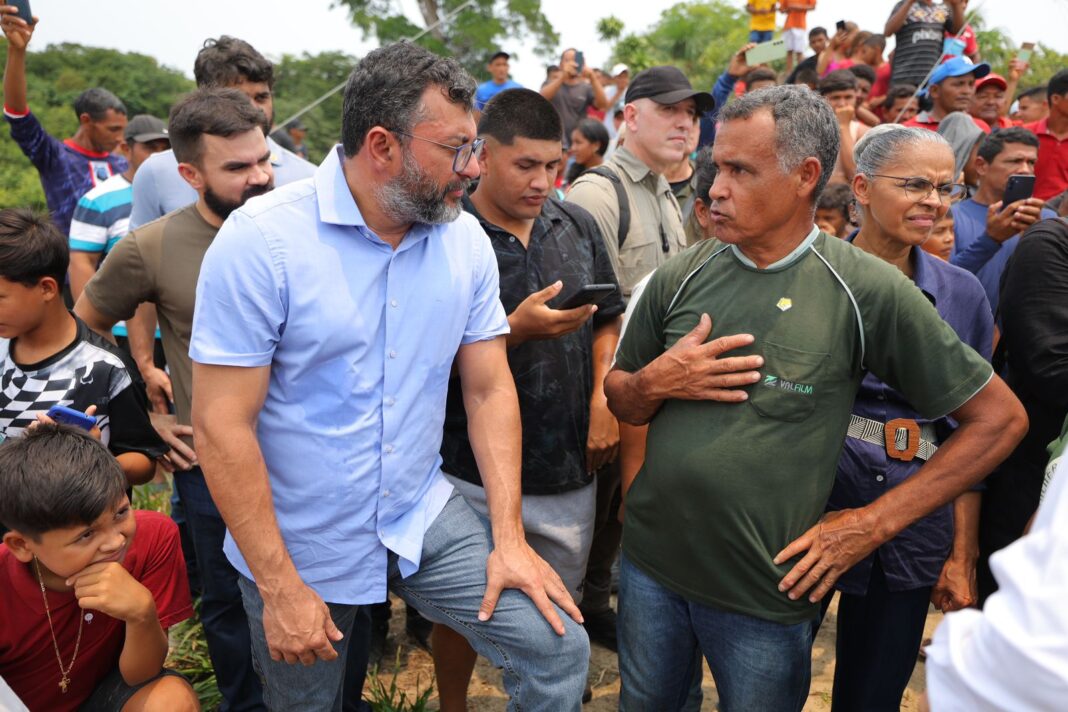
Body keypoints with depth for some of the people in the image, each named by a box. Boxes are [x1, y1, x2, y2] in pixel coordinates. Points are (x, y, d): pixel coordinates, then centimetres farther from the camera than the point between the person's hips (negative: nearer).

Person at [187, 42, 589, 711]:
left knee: (558, 649, -5)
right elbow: (223, 426, -18)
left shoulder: (466, 239, -4)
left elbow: (489, 389, 0)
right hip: (299, 550, -3)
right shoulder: (260, 241, -19)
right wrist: (280, 587, -15)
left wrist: (510, 537, -6)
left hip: (424, 520, 3)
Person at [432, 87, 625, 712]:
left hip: (571, 466, 4)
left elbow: (608, 321, 11)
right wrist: (518, 328, -25)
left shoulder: (578, 225, 3)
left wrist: (604, 400, -3)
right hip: (478, 474, -3)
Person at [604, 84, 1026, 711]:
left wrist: (872, 524, -10)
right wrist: (656, 381, -14)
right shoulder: (681, 277, -2)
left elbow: (1000, 417, -7)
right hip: (650, 565, 4)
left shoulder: (867, 290, -12)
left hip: (766, 593, -3)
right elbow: (621, 402, 9)